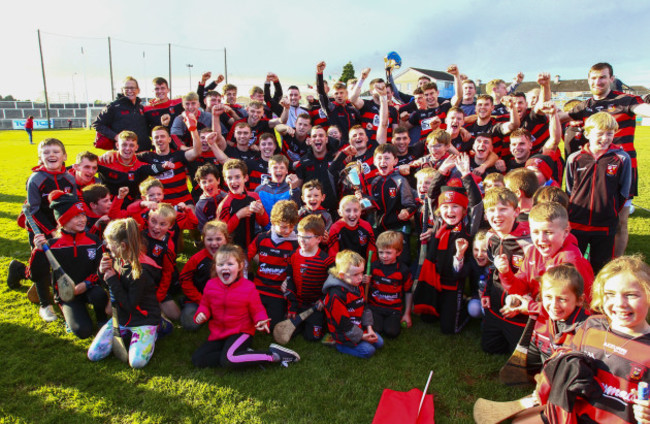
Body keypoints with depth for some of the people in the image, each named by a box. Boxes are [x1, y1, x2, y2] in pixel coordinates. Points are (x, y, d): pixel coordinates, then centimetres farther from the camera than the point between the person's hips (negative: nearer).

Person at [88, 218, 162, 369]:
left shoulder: (141, 270, -27)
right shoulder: (117, 260, -4)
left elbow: (130, 305, -23)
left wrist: (112, 280, -20)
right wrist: (102, 272, -9)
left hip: (143, 319, -7)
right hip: (122, 316, 7)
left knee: (137, 361, -22)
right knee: (93, 355, -2)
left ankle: (152, 332, 5)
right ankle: (125, 332, 17)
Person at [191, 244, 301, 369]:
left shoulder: (248, 287, -11)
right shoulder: (210, 285, -2)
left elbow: (257, 310, -1)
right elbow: (205, 305, 14)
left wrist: (261, 321, -23)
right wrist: (202, 314, -9)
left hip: (241, 332, -6)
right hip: (218, 334, 6)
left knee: (228, 359, -33)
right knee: (197, 359, -12)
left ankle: (273, 354, -19)